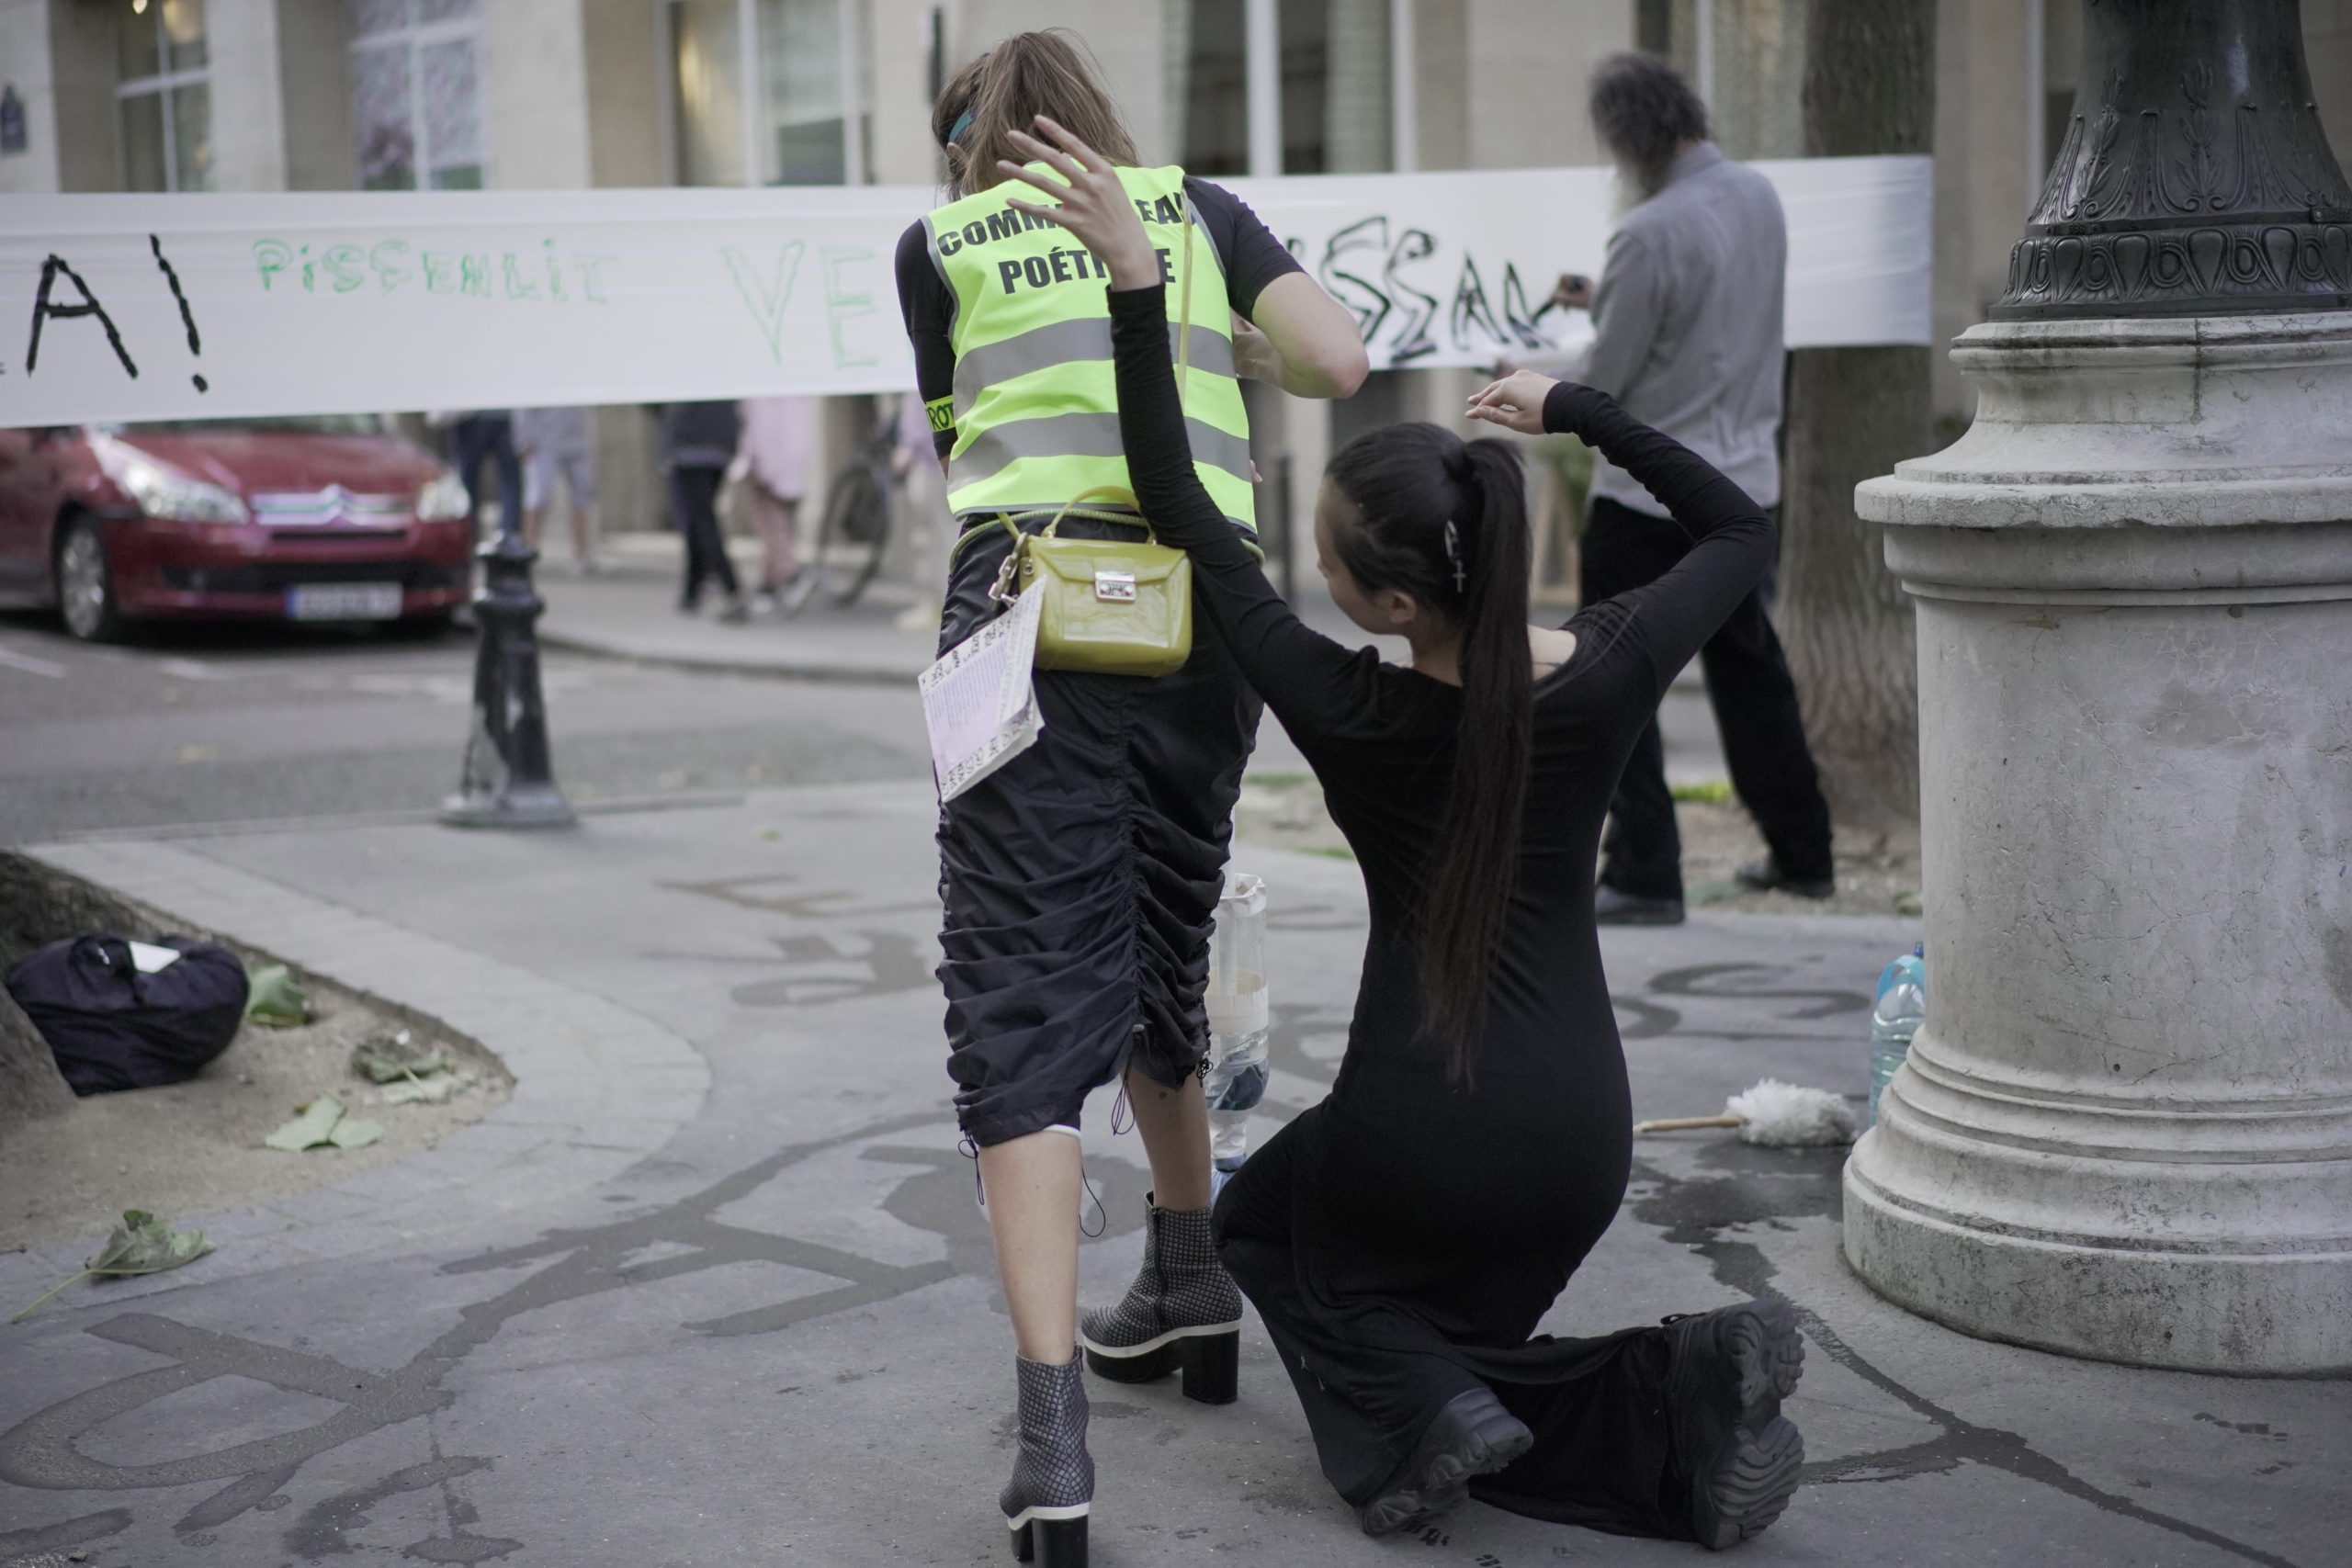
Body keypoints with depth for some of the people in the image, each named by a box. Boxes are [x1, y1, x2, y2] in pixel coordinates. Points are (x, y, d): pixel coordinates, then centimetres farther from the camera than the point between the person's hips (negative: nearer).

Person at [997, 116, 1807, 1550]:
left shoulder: (1349, 714, -17)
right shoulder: (1608, 678, -9)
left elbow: (1184, 516, -11)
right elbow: (1743, 532, 10)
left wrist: (1137, 286, -14)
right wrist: (1580, 409, 9)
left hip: (1414, 1141, -4)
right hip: (1580, 1142, 4)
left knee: (1260, 1223, 30)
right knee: (1458, 1319, 28)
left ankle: (1422, 1396, -1)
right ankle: (1673, 1390, -2)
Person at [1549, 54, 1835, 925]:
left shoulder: (1652, 234, -21)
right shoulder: (1758, 198, 3)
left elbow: (1599, 388, -15)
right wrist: (1605, 302, 16)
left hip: (1649, 493, -8)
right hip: (1744, 479, 8)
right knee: (1747, 668, 18)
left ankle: (1644, 877, -1)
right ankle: (1802, 855, 27)